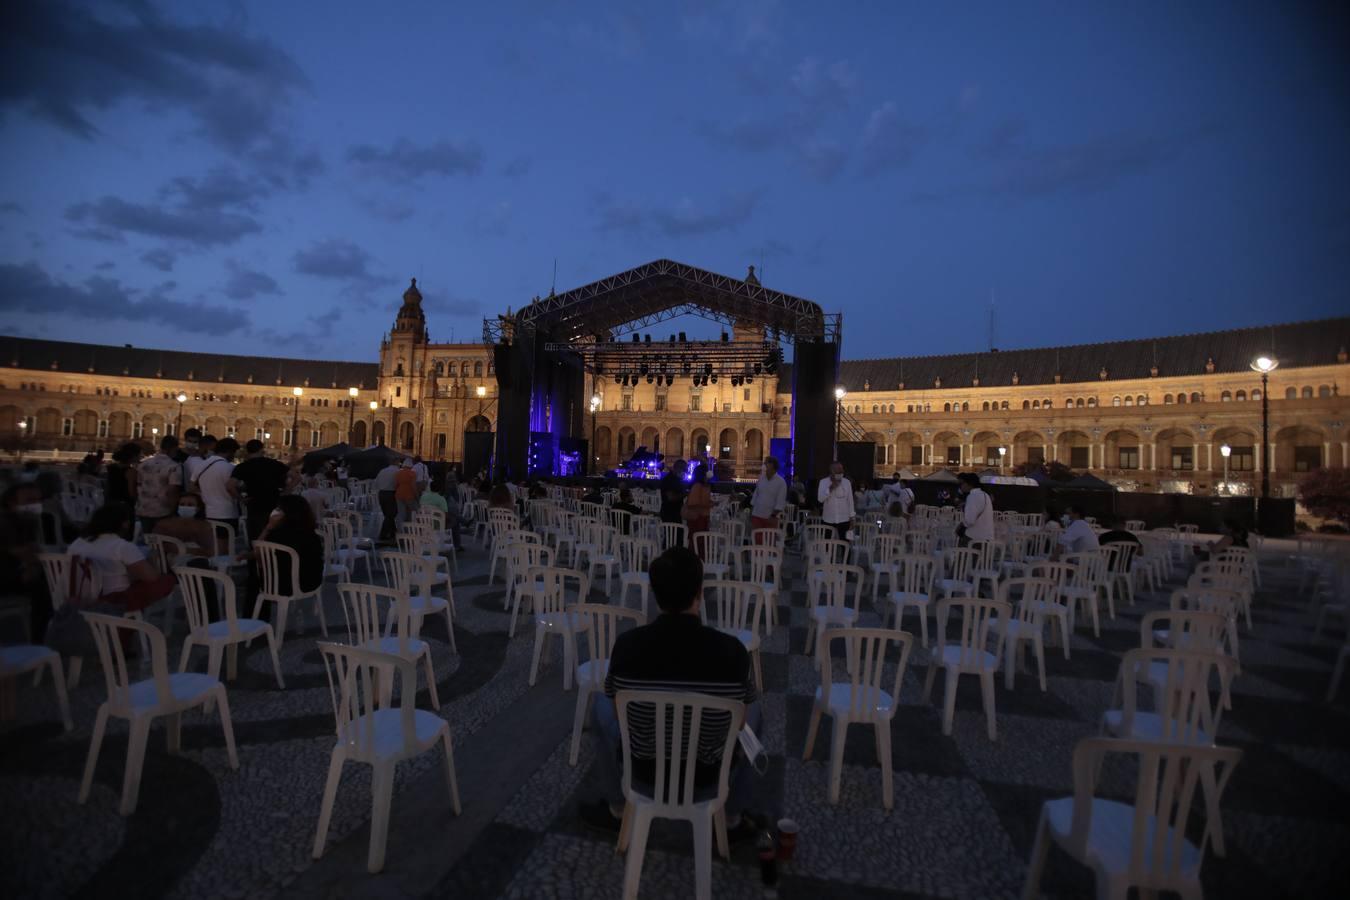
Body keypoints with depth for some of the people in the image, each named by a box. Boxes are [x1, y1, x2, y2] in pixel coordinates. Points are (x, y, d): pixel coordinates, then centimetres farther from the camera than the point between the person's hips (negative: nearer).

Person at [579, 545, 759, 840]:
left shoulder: (627, 644, -23)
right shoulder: (732, 650, -24)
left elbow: (618, 711, -5)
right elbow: (740, 718, -7)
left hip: (644, 768, 1)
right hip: (707, 772, 0)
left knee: (601, 708, 29)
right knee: (755, 714, 28)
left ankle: (616, 810, 39)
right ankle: (733, 820, 33)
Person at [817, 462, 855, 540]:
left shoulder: (847, 482, 1)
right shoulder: (823, 482, -4)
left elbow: (850, 500, 5)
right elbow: (820, 499, -14)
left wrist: (851, 516, 5)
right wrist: (830, 488, -21)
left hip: (844, 519, 1)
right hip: (828, 519, -1)